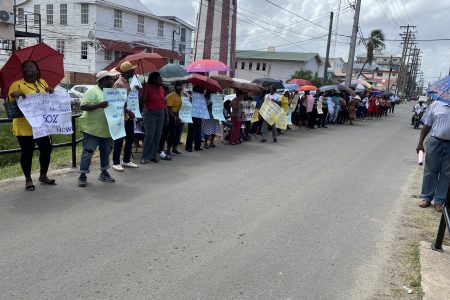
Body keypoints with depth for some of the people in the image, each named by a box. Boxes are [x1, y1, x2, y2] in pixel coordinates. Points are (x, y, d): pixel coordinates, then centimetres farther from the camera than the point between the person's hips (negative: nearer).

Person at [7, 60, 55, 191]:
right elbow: (10, 103, -7)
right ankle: (28, 179, 19)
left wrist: (51, 93, -3)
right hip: (25, 126, -4)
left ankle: (43, 176, 28)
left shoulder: (42, 82, 10)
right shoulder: (17, 84, -5)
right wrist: (14, 94, -27)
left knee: (46, 149, 9)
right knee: (27, 152, 4)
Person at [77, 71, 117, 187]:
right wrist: (98, 105, -32)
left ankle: (104, 173, 29)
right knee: (88, 152, -1)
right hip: (92, 129, -8)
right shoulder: (92, 91, -13)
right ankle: (83, 175, 9)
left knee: (106, 151, 15)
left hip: (107, 129, 8)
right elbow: (83, 106, -20)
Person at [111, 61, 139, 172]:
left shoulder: (127, 82, 14)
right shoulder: (119, 83, -15)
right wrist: (128, 111, -28)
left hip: (129, 115, 9)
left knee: (130, 138, 13)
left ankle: (126, 160, 24)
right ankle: (116, 163, 9)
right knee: (119, 139, -2)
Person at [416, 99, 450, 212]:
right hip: (435, 142, -1)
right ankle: (426, 198, 20)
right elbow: (427, 125, 3)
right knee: (430, 171, 9)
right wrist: (420, 143, -1)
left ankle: (439, 201, 16)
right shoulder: (437, 105, 1)